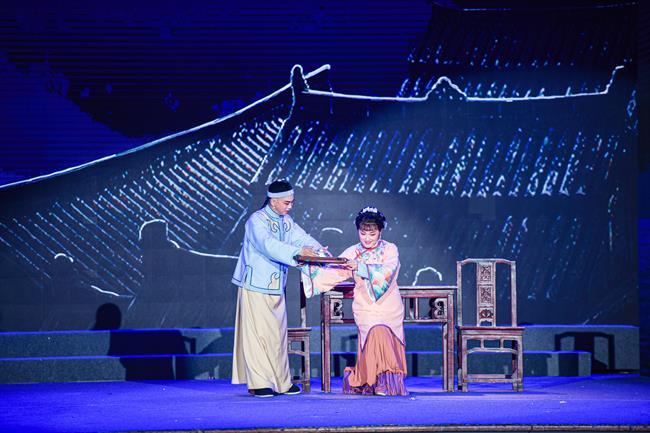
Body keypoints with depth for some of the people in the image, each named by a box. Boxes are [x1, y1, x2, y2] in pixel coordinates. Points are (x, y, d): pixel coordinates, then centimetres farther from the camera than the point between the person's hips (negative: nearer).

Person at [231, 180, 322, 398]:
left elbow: (302, 237, 3)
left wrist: (318, 250, -17)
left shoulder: (286, 222, 11)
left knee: (278, 334, 9)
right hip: (256, 287, -7)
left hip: (276, 288, 7)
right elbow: (269, 245, -28)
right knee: (257, 334, -6)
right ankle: (259, 383, -4)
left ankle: (281, 382, 14)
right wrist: (297, 252, -37)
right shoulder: (257, 221, -14)